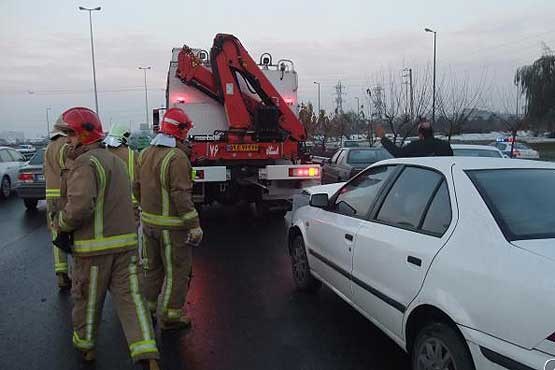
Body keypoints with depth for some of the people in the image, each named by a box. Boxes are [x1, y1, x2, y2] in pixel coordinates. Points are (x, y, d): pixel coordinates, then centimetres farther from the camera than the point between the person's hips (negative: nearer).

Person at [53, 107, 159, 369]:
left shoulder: (85, 163, -14)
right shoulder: (115, 160, 15)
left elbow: (80, 206, -26)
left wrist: (61, 224, -8)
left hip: (94, 247, -7)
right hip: (125, 241, 7)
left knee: (87, 298, 14)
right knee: (130, 297, 5)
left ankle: (84, 345, 35)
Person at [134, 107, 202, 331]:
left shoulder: (145, 154, 7)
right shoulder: (177, 157, -19)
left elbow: (137, 187, 14)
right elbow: (181, 196, -23)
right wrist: (194, 226, -18)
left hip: (148, 221, 8)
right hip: (171, 226, -8)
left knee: (152, 268, 22)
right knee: (177, 272, 5)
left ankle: (149, 308, 34)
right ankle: (170, 316, 13)